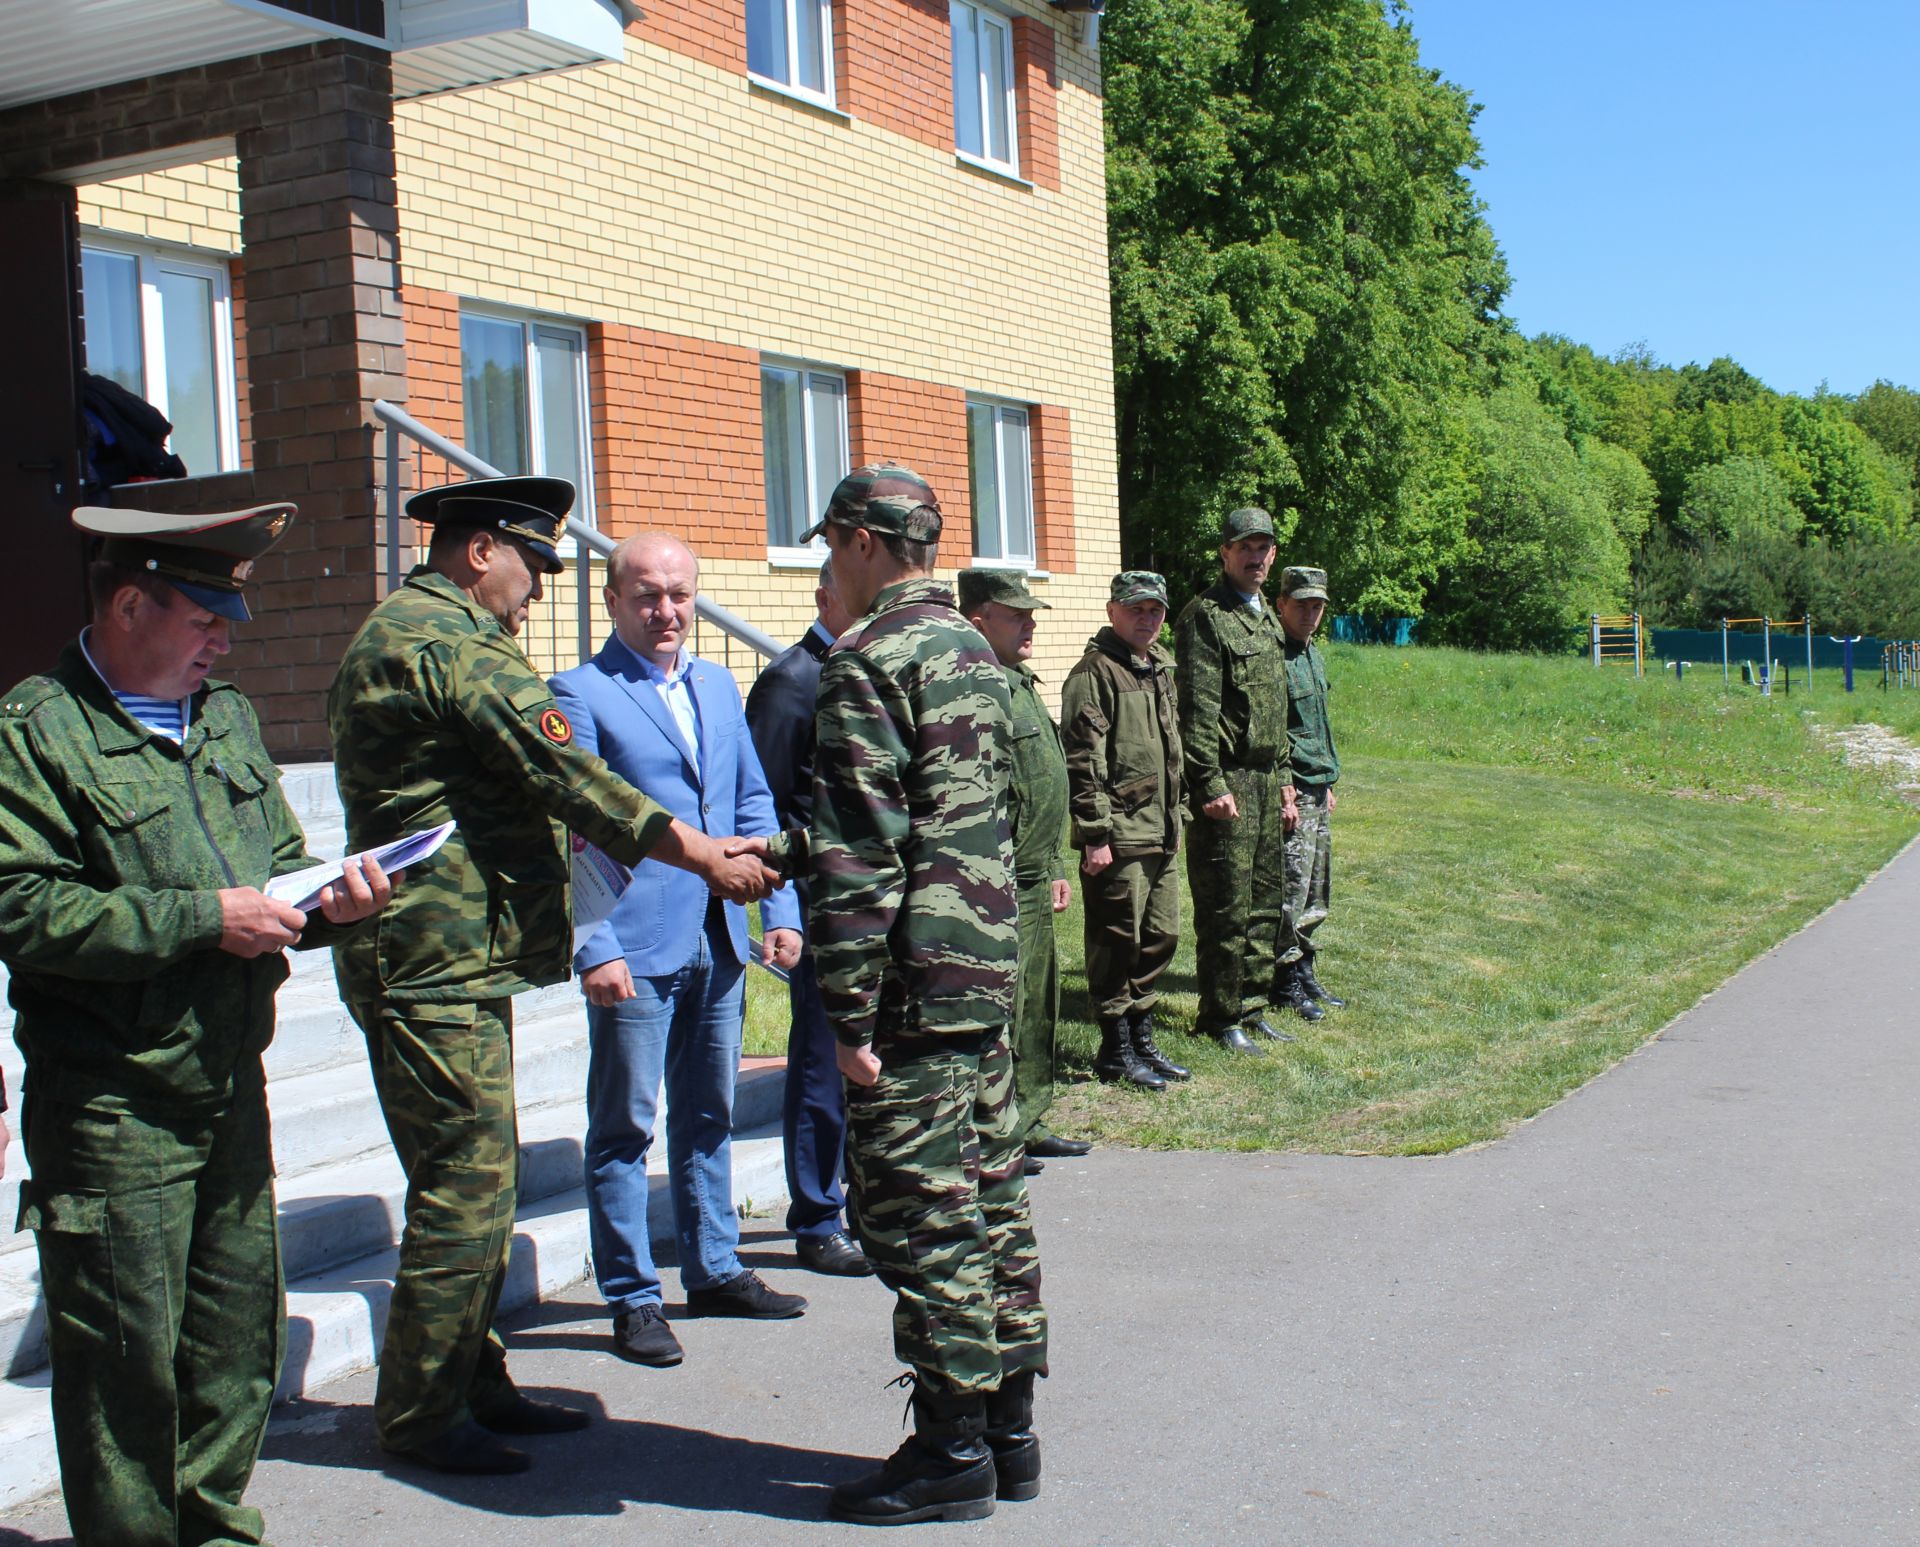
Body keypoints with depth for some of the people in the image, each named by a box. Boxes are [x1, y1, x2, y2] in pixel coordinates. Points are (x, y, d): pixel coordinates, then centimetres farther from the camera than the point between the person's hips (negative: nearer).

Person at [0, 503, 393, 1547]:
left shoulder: (227, 719, 15)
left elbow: (280, 865, 22)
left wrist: (330, 900, -1)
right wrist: (206, 919, -19)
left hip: (232, 1085, 7)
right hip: (112, 1107, -7)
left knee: (239, 1333, 13)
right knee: (128, 1349, 0)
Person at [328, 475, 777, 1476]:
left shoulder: (393, 634, 20)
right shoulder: (453, 642, -15)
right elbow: (569, 778, -19)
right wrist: (699, 854, -13)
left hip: (442, 959, 11)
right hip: (441, 965, -11)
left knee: (479, 1180, 16)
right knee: (466, 1186, -5)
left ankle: (472, 1383, 25)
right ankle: (419, 1416, 5)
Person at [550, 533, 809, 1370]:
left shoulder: (718, 686, 14)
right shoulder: (581, 693, -6)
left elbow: (753, 805, 17)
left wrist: (779, 909, 8)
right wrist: (594, 947, -18)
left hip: (717, 945, 6)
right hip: (634, 952, -6)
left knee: (709, 1116, 16)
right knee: (623, 1127, 2)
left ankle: (714, 1270, 29)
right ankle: (632, 1298, 12)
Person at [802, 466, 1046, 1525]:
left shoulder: (870, 662, -14)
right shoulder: (973, 652, 15)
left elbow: (860, 855, -19)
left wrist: (851, 1016, -17)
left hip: (915, 982, -9)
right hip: (991, 965, 9)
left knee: (917, 1212, -1)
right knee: (990, 1197, 14)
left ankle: (953, 1450, 7)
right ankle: (1009, 1428, 22)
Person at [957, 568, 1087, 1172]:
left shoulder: (1021, 684, 18)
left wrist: (1053, 867, 25)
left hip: (1032, 880, 11)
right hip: (999, 884, -11)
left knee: (1038, 1006, 17)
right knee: (1001, 1009, -4)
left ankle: (1027, 1122, 28)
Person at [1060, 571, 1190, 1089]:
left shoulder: (1160, 669, 15)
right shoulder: (1094, 673, -12)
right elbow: (1083, 761, -16)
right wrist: (1095, 835, -18)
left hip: (1161, 835, 9)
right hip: (1119, 837, -8)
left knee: (1159, 939, 14)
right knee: (1118, 944, -1)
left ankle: (1143, 1040, 26)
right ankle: (1116, 1054, 10)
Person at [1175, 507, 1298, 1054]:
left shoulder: (1268, 619, 18)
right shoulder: (1205, 615, -10)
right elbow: (1197, 709, -16)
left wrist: (1284, 778, 19)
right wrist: (1212, 784, -20)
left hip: (1265, 779, 9)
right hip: (1225, 781, -9)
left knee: (1266, 902, 12)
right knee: (1227, 906, -4)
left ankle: (1252, 1008, 22)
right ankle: (1221, 1017, 6)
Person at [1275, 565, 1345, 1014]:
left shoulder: (1311, 654, 15)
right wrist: (1284, 790, -21)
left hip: (1317, 789, 9)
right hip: (1291, 791, -9)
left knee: (1316, 893, 13)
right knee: (1291, 891, -6)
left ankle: (1304, 971, 23)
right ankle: (1288, 981, 3)